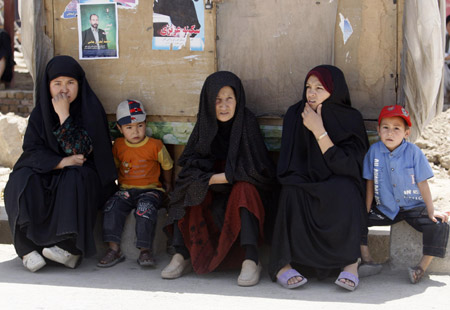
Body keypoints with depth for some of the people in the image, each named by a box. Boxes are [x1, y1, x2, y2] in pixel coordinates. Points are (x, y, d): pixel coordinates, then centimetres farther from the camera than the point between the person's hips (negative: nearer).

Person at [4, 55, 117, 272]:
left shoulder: (91, 109, -6)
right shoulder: (40, 113, 5)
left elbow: (80, 150, -18)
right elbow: (32, 149, -3)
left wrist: (64, 115, -22)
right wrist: (62, 162, -18)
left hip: (83, 175, -3)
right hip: (46, 172, 3)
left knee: (74, 180, -36)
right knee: (20, 183, -26)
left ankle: (71, 248, -34)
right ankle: (28, 248, -30)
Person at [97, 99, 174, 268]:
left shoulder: (155, 145, -3)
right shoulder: (118, 146, 7)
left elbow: (167, 166, 12)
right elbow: (114, 166, 24)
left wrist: (168, 185, 23)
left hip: (150, 189, -3)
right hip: (126, 190, 3)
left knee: (145, 208, -33)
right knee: (112, 206, -25)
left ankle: (145, 250, -25)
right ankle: (114, 249, -22)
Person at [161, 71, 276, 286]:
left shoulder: (246, 122, -13)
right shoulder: (205, 123, -2)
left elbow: (255, 168, -17)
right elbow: (189, 164, -3)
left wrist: (222, 177, -17)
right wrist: (209, 178, -23)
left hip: (244, 192, -4)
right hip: (212, 195, 4)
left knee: (243, 188, -34)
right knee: (189, 189, -22)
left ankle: (251, 261, -38)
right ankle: (182, 256, -19)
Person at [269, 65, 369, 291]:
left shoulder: (351, 119, -6)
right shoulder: (295, 115, -2)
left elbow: (344, 165, -18)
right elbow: (287, 165, 0)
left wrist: (319, 131, -24)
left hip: (339, 191, -1)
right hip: (304, 186, 1)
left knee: (342, 191, -35)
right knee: (293, 193, -33)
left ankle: (351, 263, -31)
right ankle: (282, 264, -31)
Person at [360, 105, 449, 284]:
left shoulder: (413, 152, -12)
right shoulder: (374, 150, -7)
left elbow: (422, 183, -7)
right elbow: (370, 184, 1)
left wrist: (431, 211, -7)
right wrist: (366, 211, 1)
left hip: (413, 207, -2)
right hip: (385, 209, 2)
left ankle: (422, 267, -15)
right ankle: (367, 260, 1)